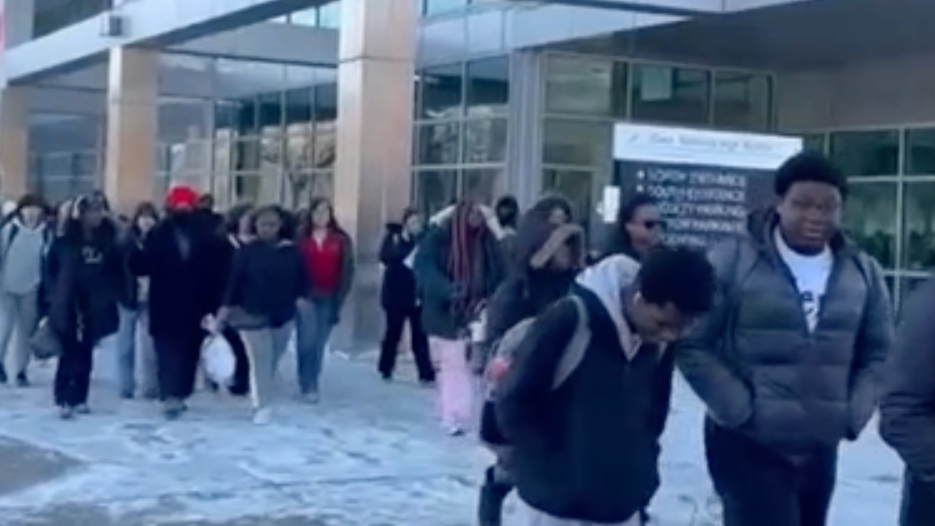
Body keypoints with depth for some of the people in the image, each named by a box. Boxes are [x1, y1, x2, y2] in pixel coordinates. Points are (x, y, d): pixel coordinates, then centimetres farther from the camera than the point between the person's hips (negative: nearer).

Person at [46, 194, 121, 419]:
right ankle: (64, 401, -5)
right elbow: (50, 270, 3)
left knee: (84, 355, 8)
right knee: (69, 355, -7)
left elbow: (116, 272, 9)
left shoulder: (107, 242, 4)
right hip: (68, 306, -3)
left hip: (95, 308, 3)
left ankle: (79, 399, 15)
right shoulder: (64, 241, -3)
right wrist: (56, 295, -3)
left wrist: (110, 295, -2)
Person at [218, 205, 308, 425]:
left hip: (283, 315, 3)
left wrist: (301, 297, -3)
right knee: (261, 360, -10)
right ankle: (262, 406, -8)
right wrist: (226, 307, -11)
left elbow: (301, 278, 9)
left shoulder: (291, 251, 1)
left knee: (273, 360, 14)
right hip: (253, 315, -3)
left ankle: (265, 399, 31)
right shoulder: (247, 251, -6)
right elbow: (234, 280, -8)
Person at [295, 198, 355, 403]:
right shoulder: (301, 239, 2)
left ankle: (310, 385, 18)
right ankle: (308, 386, 0)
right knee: (307, 341, -11)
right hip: (306, 296, -1)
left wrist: (339, 298, -4)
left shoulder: (341, 240, 3)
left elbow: (346, 270, 2)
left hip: (328, 298, 1)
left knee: (319, 344, 7)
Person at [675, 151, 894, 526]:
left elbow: (879, 352, 13)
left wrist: (854, 413, 0)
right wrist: (740, 409, -15)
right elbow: (693, 344, -10)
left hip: (820, 447, 6)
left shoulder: (863, 273, 4)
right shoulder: (733, 262, -11)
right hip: (747, 444, -6)